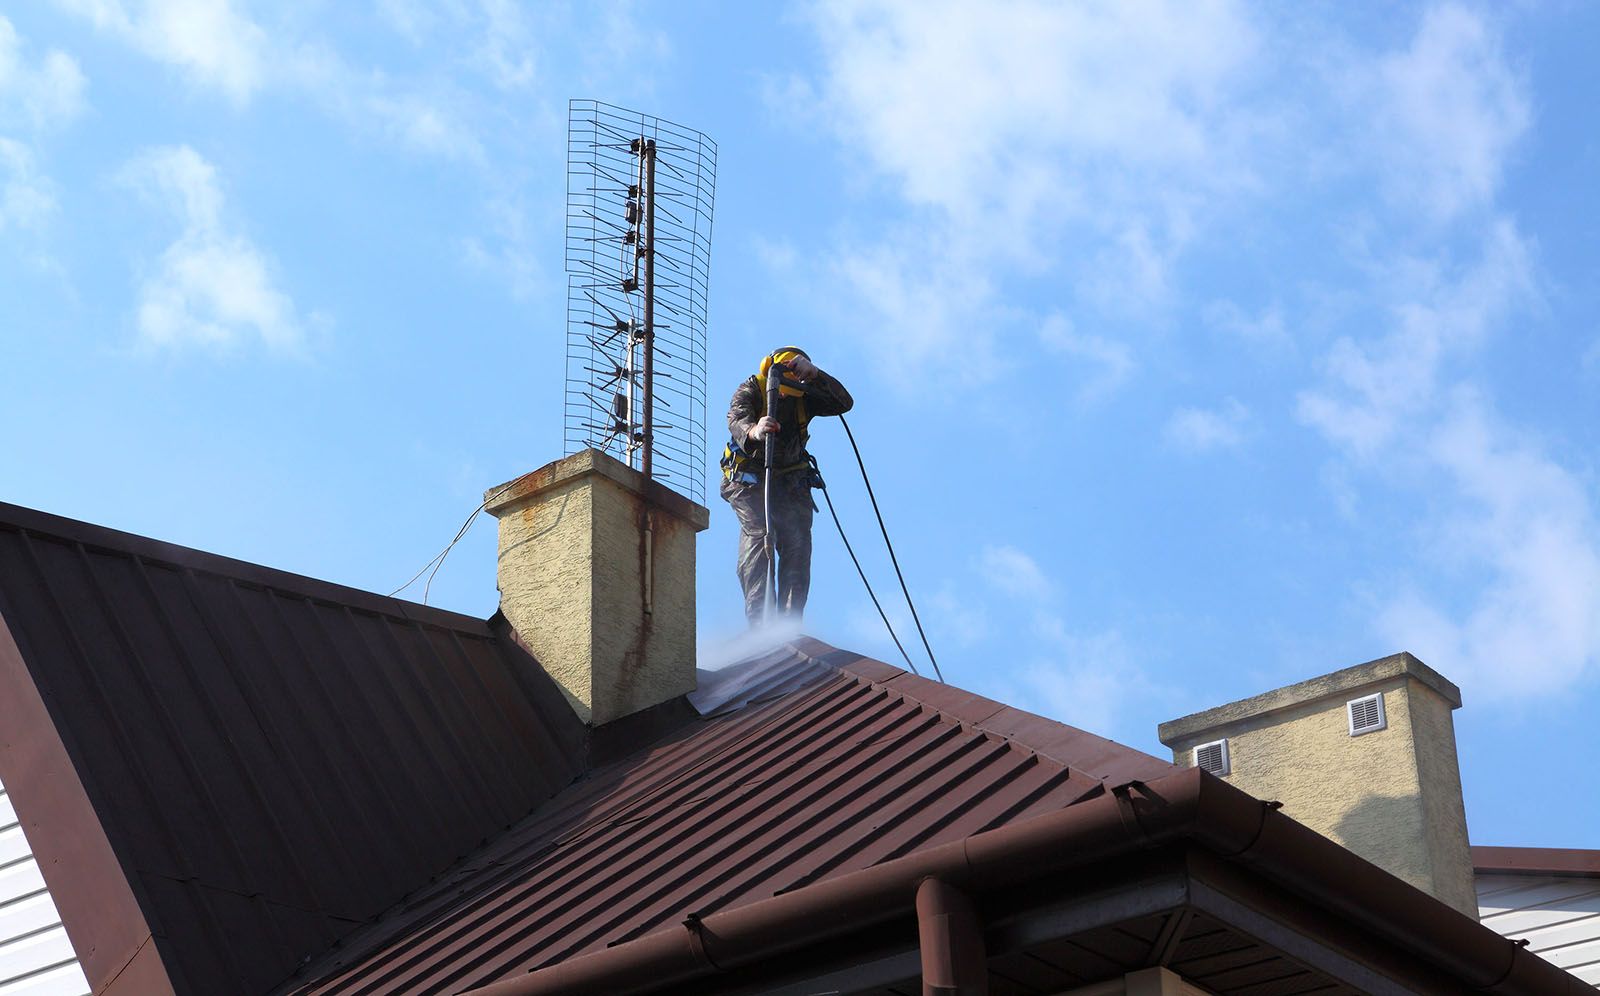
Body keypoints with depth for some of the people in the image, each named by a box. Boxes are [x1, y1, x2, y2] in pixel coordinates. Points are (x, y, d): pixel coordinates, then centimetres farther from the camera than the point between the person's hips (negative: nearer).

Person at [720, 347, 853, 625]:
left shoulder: (803, 398, -2)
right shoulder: (751, 391, -13)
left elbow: (843, 402, -14)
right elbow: (736, 419, -33)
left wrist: (814, 374, -26)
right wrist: (753, 431, -58)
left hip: (791, 480, 4)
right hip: (750, 477, -4)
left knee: (797, 543, -11)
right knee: (758, 534, -21)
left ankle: (790, 620, -13)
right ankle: (759, 619, -27)